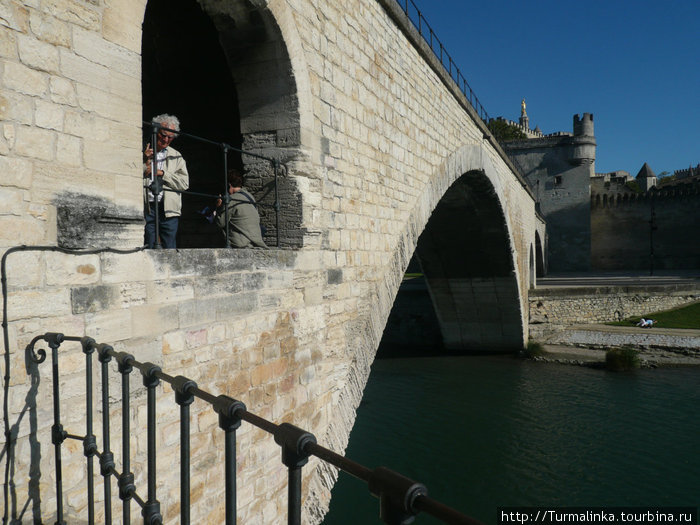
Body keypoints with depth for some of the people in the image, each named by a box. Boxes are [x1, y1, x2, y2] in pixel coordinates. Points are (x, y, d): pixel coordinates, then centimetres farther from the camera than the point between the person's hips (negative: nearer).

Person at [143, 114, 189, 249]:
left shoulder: (176, 156, 16)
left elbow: (184, 183, 5)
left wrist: (161, 173, -4)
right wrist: (145, 162, -9)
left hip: (168, 209, 1)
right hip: (146, 208, -1)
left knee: (169, 248, -1)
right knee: (149, 249, -2)